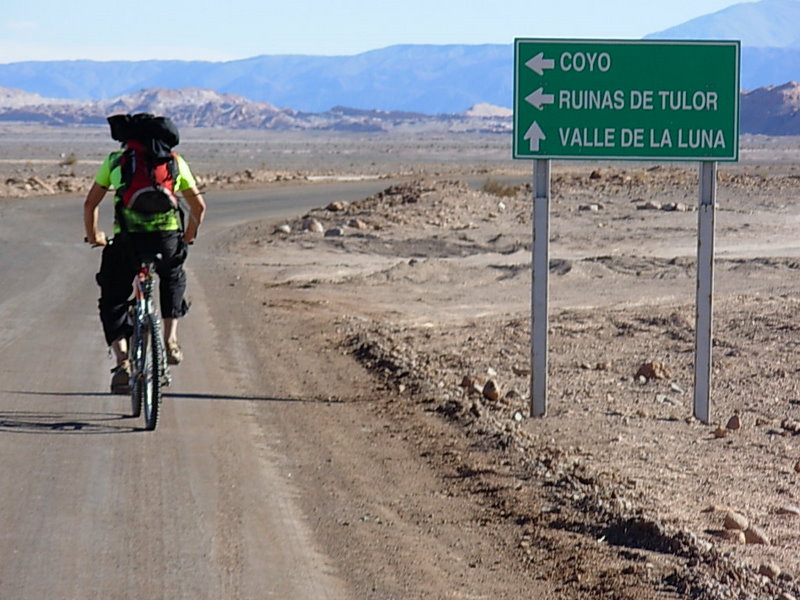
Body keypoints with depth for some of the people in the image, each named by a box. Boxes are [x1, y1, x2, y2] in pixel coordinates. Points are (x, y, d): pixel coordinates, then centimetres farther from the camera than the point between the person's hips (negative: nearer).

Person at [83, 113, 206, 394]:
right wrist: (188, 237, 39)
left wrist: (93, 235, 38)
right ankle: (170, 340, 22)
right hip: (167, 238, 2)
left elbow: (90, 204, 22)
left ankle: (122, 363, -7)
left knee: (112, 303, 13)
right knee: (173, 279, 35)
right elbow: (199, 205, 23)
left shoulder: (115, 160, 18)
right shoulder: (175, 161, 20)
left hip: (127, 239, -2)